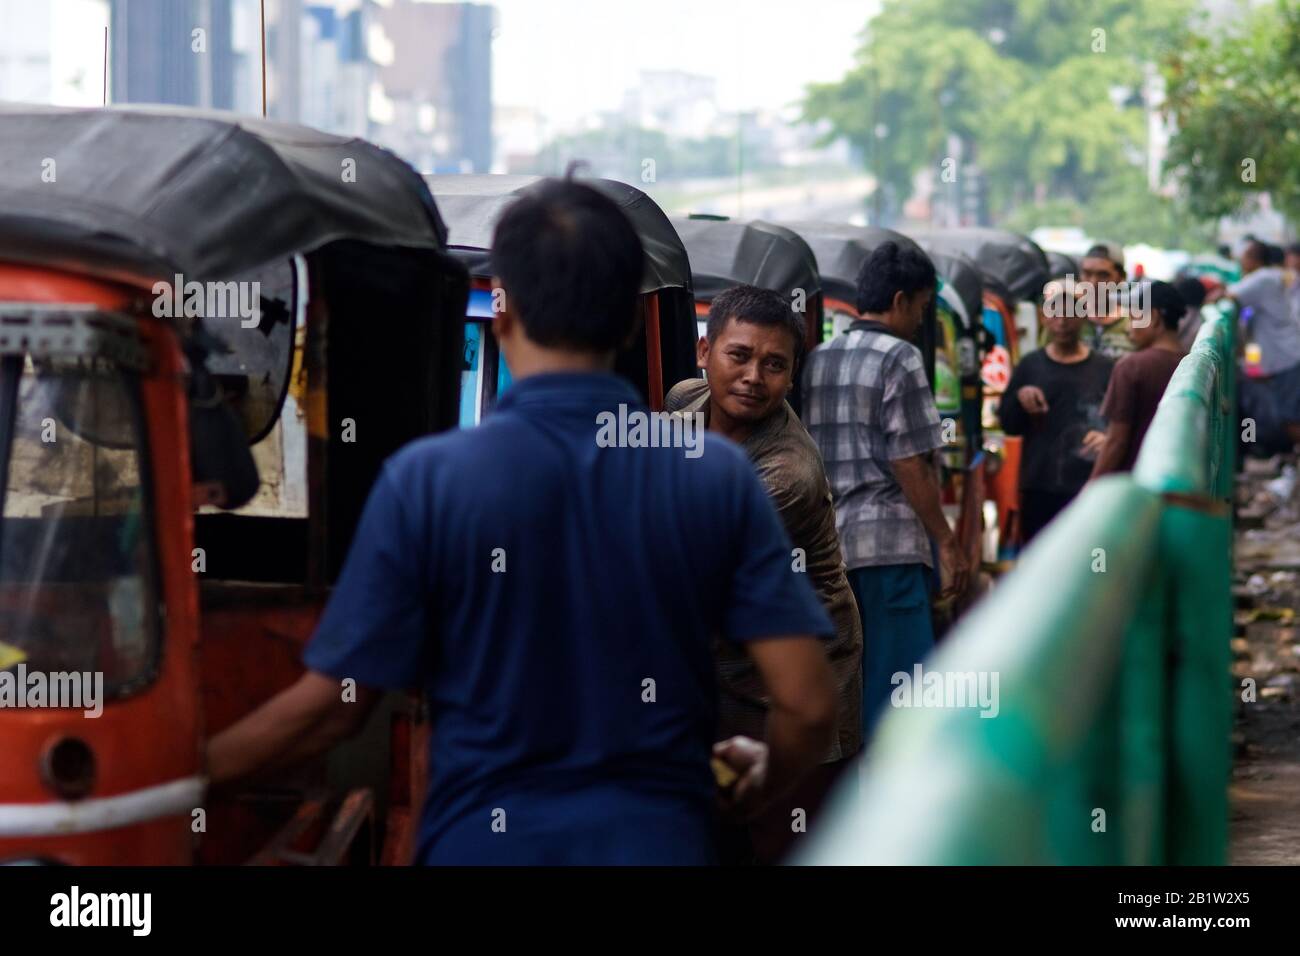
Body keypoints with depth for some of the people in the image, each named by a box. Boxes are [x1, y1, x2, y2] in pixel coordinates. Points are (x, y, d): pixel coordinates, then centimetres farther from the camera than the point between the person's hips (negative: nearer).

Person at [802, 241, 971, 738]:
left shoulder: (817, 359, 14)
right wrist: (948, 542, -6)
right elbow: (909, 465, -11)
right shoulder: (899, 358, -7)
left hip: (826, 542, 8)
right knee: (899, 676, -6)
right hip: (890, 542, -7)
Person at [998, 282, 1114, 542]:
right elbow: (1008, 425, 8)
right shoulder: (1030, 366, 7)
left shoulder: (1104, 369, 2)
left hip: (1090, 490, -2)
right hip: (1038, 488, 2)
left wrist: (1110, 438, -20)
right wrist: (1019, 400, -11)